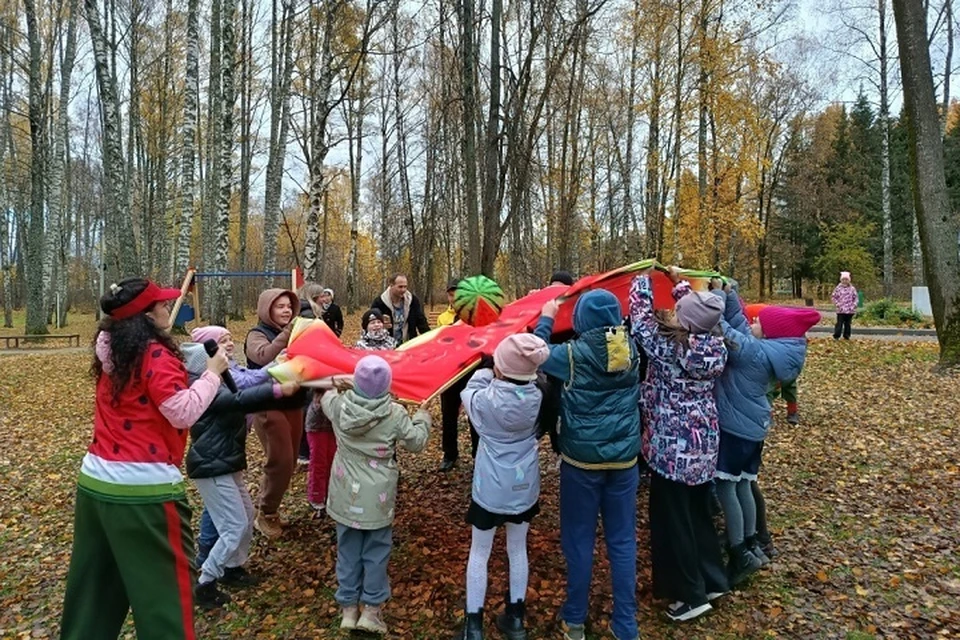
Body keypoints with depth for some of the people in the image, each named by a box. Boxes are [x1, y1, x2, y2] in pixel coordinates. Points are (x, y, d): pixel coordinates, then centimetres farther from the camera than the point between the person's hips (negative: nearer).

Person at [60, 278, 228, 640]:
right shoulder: (156, 355, -16)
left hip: (95, 481, 8)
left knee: (94, 582, 22)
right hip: (144, 490, -8)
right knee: (164, 585, 5)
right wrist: (212, 372, -11)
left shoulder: (111, 351, 8)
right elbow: (184, 412, -21)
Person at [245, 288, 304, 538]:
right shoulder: (257, 335, -6)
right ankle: (265, 515, 10)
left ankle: (268, 507, 29)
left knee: (290, 462, 11)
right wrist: (288, 331, -32)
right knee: (280, 462, -8)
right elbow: (265, 356, -28)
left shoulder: (292, 334, 13)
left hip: (293, 404, 7)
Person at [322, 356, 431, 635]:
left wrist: (335, 387, 37)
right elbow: (416, 443, -2)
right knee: (376, 551, 13)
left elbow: (326, 398, 16)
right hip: (377, 497, -2)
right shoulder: (395, 414, -17)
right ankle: (370, 611, 20)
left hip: (346, 494, 3)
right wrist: (423, 418, 15)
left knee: (348, 551, 15)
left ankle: (349, 610, 26)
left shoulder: (338, 406, -10)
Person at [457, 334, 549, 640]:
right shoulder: (536, 397, -13)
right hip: (524, 487, 3)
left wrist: (485, 374, 11)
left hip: (490, 489, -3)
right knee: (518, 549, 19)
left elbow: (468, 391, 1)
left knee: (479, 553, 13)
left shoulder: (484, 399, -20)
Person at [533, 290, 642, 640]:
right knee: (622, 541, 12)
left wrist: (546, 318, 14)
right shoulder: (631, 349, -3)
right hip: (624, 458, 3)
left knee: (579, 539, 11)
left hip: (581, 458, -3)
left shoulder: (575, 353, -14)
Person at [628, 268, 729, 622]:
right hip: (705, 441, 7)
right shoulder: (717, 345, -4)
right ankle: (712, 580, 34)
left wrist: (642, 279, 5)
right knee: (699, 512, 22)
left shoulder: (668, 344, -22)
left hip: (672, 445, -7)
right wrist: (680, 283, 24)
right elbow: (698, 311, 16)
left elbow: (640, 316, -9)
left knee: (673, 519, 7)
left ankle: (690, 594, 18)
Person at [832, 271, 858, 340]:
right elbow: (833, 297, 6)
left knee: (848, 323, 8)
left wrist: (854, 304, -3)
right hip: (841, 310, -2)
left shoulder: (852, 288, 4)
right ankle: (836, 336, -1)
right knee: (839, 323, -5)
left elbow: (856, 297, 10)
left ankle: (846, 336, 18)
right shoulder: (838, 288, 0)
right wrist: (837, 304, -5)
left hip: (850, 310, 2)